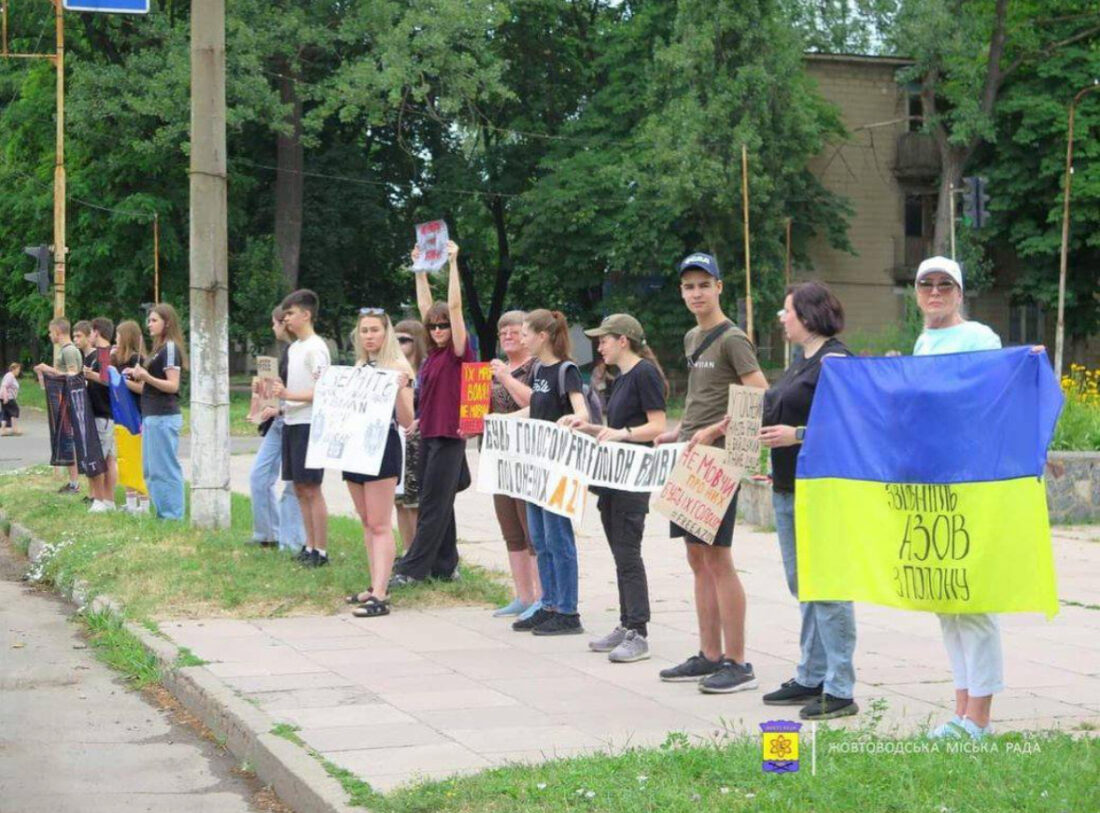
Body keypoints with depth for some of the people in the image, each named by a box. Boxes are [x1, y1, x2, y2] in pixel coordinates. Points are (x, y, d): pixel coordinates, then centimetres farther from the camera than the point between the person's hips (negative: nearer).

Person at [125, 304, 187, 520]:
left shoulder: (170, 348, -10)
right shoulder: (159, 349, 18)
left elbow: (172, 385, -17)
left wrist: (146, 377, -27)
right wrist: (137, 377, 11)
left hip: (164, 417, -10)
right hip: (152, 415, 10)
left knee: (165, 468, -7)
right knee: (150, 469, 12)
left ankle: (173, 515, -4)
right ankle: (162, 512, 16)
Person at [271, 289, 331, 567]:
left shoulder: (316, 348, -12)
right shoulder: (293, 348, 15)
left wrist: (288, 395, -22)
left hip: (309, 424, -9)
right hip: (291, 423, 9)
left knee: (312, 489, -6)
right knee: (299, 488, 11)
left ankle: (321, 551, -2)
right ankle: (310, 546, 17)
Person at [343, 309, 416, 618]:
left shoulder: (398, 367, -7)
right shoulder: (358, 366, 14)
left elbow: (406, 421, -11)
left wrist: (401, 389, -28)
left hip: (383, 446, -8)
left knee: (379, 525, -10)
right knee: (367, 523, 11)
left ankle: (380, 596, -13)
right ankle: (374, 587, 17)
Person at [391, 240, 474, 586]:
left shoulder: (458, 352, -7)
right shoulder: (434, 354, 12)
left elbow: (454, 306, -14)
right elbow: (425, 306, 19)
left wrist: (453, 262, -14)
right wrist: (420, 269, 20)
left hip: (449, 436, -8)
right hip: (428, 434, 8)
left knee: (434, 505, -5)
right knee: (437, 504, 11)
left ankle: (412, 568, -6)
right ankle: (445, 566, 17)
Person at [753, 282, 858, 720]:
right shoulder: (801, 362, 17)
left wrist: (797, 435, -23)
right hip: (789, 487, 10)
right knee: (803, 586, 15)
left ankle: (839, 690, -3)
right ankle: (811, 678, 24)